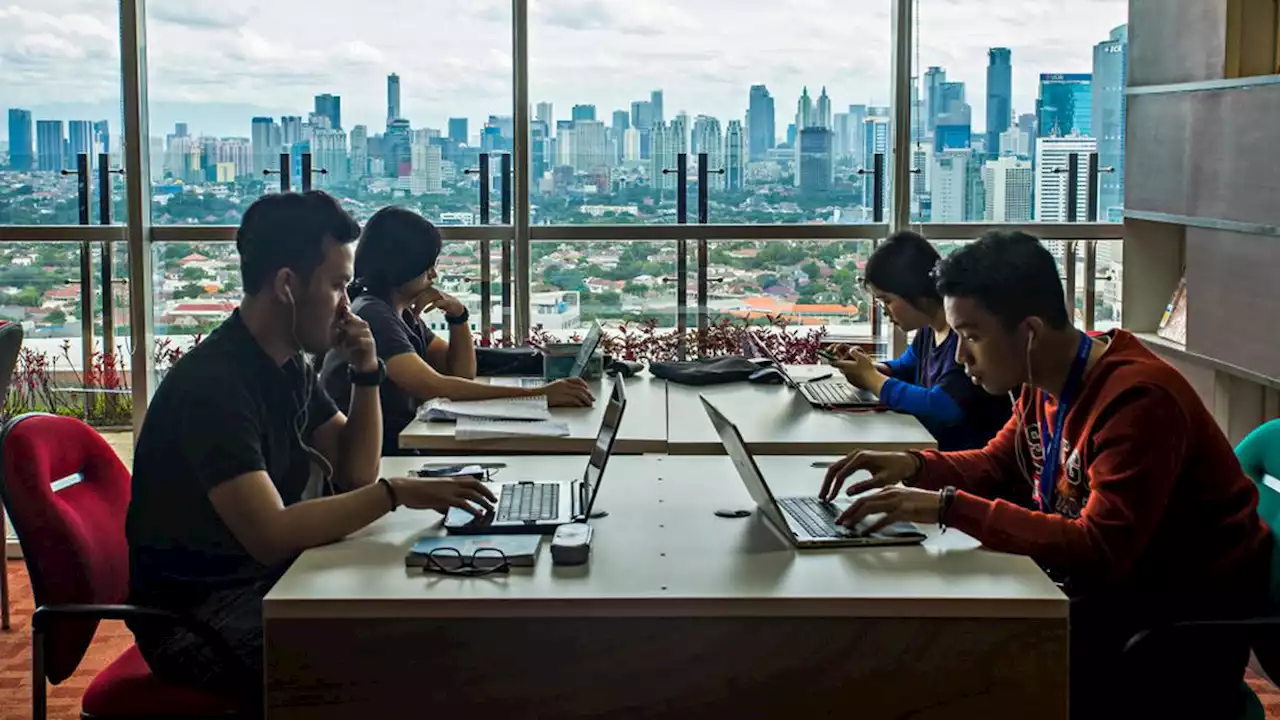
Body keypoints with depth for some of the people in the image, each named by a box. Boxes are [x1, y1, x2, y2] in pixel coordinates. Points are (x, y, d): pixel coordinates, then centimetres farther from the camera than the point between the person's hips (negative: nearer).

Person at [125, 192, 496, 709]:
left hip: (263, 582, 9)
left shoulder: (290, 366, 5)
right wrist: (397, 493, -32)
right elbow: (270, 535, -32)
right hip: (194, 612, -9)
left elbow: (355, 473, 11)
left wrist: (366, 374, -3)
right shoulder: (211, 384, -24)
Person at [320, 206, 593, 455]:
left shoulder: (402, 314, 13)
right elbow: (435, 387, -28)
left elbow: (461, 373, 14)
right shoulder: (372, 316, -16)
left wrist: (457, 314, -4)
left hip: (398, 447, 8)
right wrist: (537, 394, -31)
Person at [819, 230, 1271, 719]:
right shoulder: (1043, 384, 0)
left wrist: (949, 507, -35)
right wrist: (914, 467, -5)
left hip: (1188, 618, -8)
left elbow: (1100, 550, -34)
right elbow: (997, 464, 16)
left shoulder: (1136, 398, -27)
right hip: (1112, 585, 8)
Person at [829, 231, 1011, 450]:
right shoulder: (928, 329, 4)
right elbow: (904, 368, 22)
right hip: (936, 451, 8)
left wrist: (871, 379, -18)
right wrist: (868, 367, 0)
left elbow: (942, 407, -31)